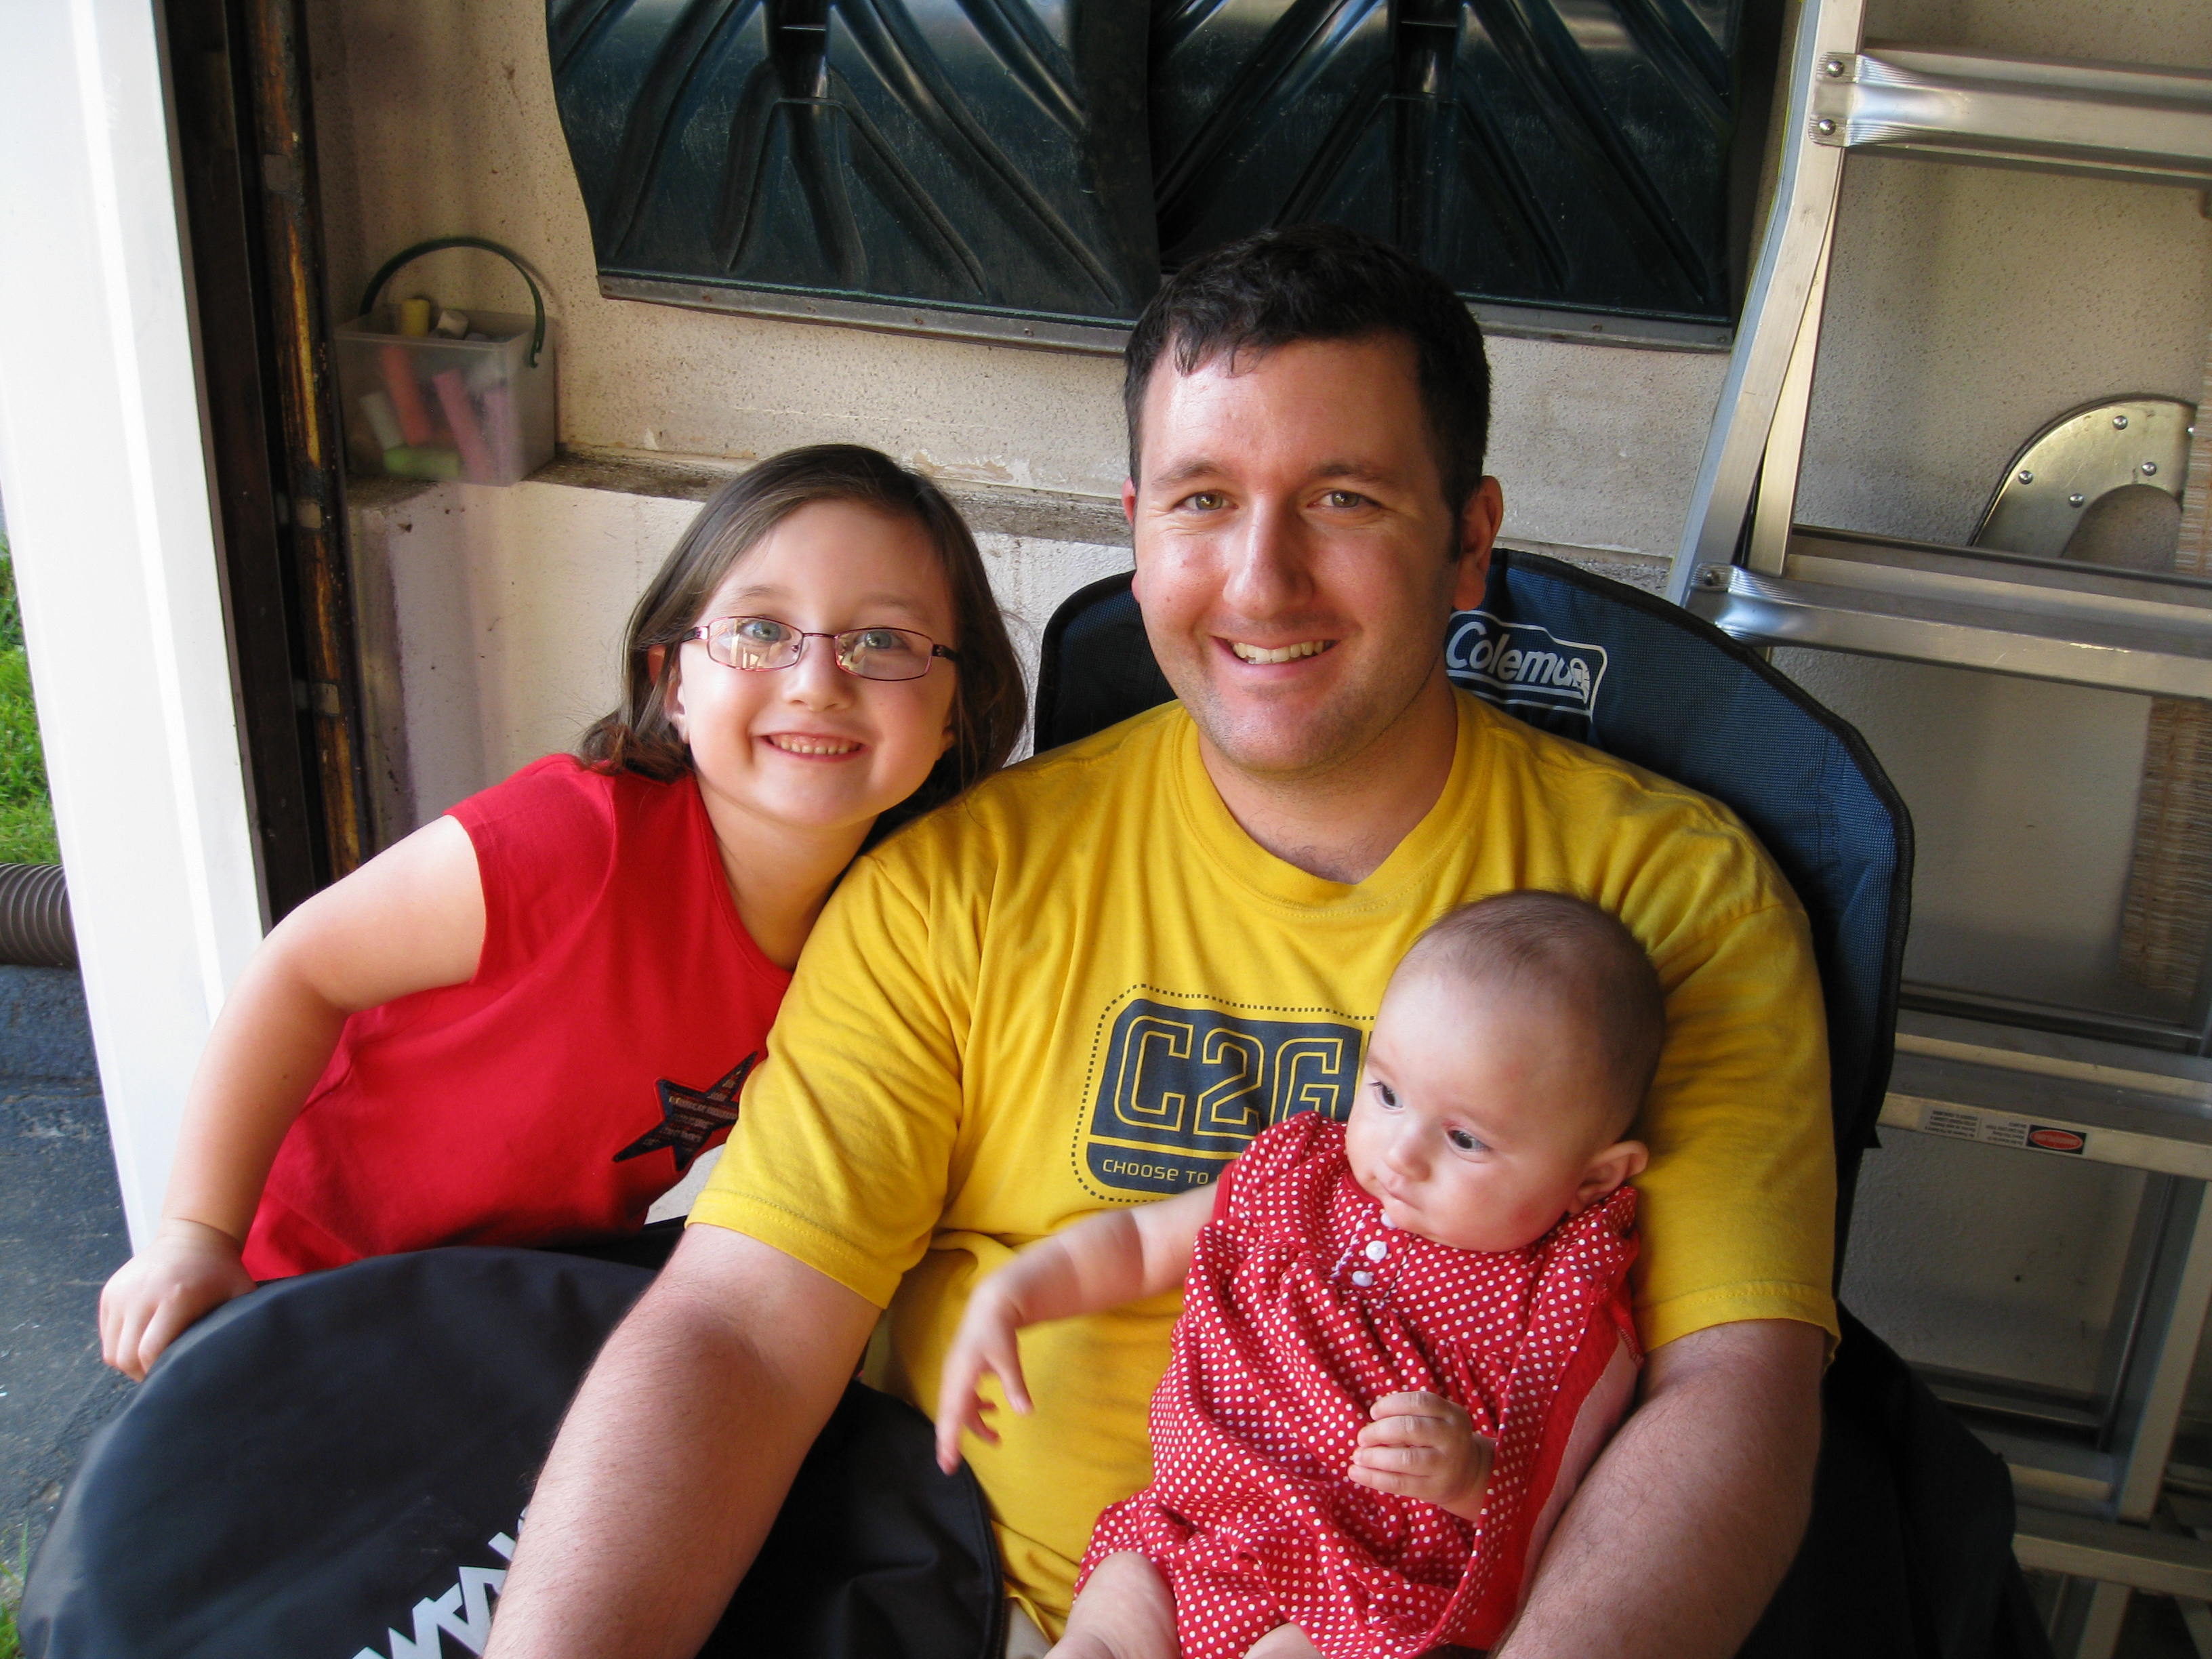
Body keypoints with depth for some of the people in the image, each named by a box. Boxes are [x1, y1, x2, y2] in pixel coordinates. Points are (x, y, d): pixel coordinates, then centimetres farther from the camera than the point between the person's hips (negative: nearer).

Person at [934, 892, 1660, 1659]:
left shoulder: (1573, 1318, -10)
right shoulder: (1301, 1178, 5)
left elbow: (1560, 1525, -9)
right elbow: (1141, 1239, 17)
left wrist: (1477, 1477, -30)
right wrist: (1005, 1298, 5)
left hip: (1371, 1597, -5)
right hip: (1192, 1528, 5)